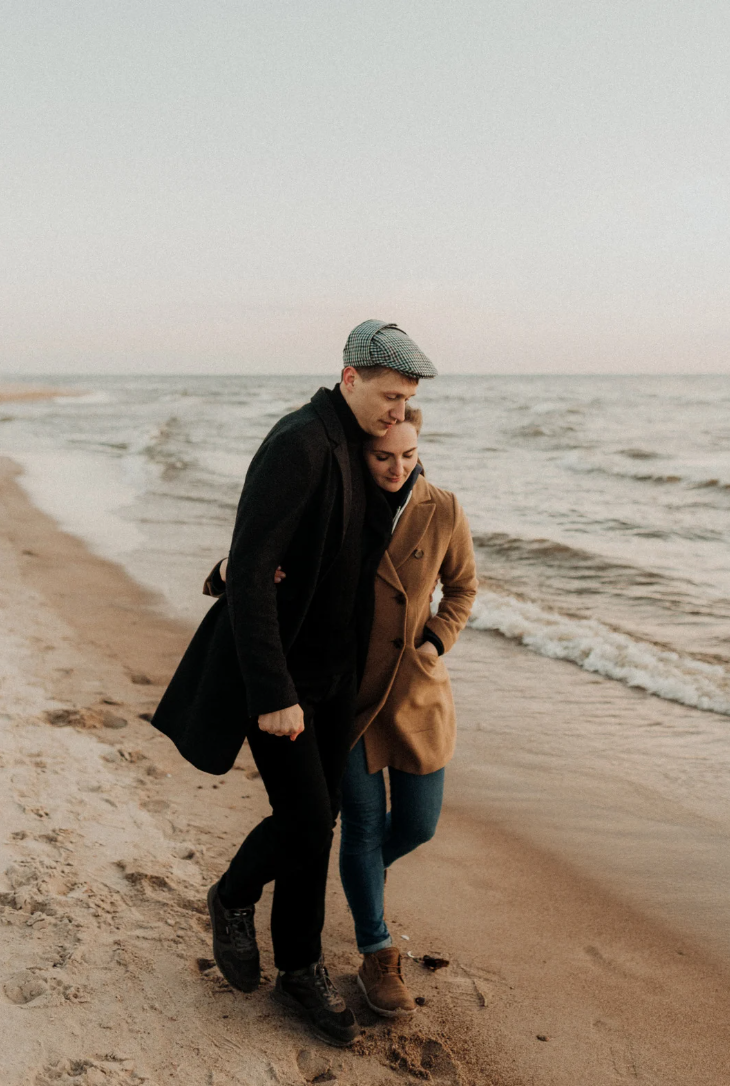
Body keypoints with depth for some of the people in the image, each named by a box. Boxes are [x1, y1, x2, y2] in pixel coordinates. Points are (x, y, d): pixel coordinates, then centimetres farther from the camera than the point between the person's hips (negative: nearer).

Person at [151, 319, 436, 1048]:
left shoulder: (358, 451, 6)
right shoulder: (297, 445, -23)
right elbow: (248, 574, -27)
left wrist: (358, 665, 18)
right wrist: (272, 694, -28)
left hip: (331, 668, 8)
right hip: (272, 666, -8)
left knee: (316, 820, 12)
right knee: (306, 819, -7)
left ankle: (301, 969, 30)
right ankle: (234, 898, 22)